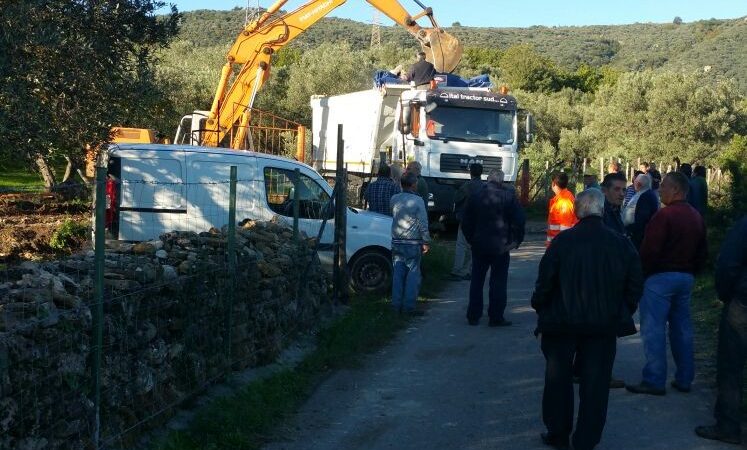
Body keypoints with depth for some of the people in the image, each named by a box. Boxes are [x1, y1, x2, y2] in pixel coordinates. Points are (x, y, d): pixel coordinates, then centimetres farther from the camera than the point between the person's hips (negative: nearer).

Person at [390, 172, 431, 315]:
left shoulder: (394, 199, 2)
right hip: (413, 244, -5)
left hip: (396, 242, 5)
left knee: (397, 274, 9)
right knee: (413, 275, 2)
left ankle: (396, 304, 12)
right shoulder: (417, 201, -11)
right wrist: (426, 242, -2)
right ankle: (409, 306, 0)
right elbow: (423, 224, -10)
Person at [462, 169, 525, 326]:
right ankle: (496, 317, 3)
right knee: (498, 282, 3)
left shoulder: (476, 196, 3)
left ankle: (473, 316, 15)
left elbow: (466, 222, 8)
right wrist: (516, 240, 1)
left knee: (476, 281, 12)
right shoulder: (509, 196, -7)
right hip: (501, 247, -3)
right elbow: (519, 219, -9)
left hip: (479, 246, 3)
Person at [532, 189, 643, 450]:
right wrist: (623, 314, 13)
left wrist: (540, 310, 6)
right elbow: (635, 284, 1)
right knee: (594, 383, 9)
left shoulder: (562, 241, -12)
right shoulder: (620, 243, -5)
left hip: (562, 321, -1)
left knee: (559, 379, 15)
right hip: (604, 324, 1)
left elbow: (545, 282, -10)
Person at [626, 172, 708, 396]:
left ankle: (654, 380, -4)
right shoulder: (696, 217, 11)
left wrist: (641, 273, -8)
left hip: (660, 277, -8)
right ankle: (684, 379, 19)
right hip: (686, 277, 8)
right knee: (681, 328, 14)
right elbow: (702, 252, 17)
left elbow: (650, 250, -20)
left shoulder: (665, 215, -17)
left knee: (653, 329, -4)